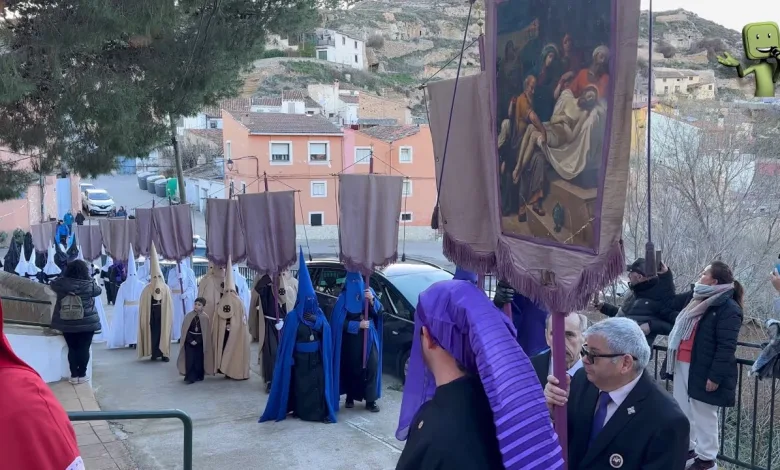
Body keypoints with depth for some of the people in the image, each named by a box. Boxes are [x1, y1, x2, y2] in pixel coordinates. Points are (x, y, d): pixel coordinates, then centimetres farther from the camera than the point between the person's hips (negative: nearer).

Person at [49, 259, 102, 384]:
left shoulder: (60, 283, -8)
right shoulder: (89, 284, -10)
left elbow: (52, 284, 10)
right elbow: (99, 290, 9)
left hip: (66, 322, 2)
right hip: (87, 322, -2)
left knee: (72, 348, 11)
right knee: (84, 349, 6)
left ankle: (74, 375, 13)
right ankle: (81, 375, 11)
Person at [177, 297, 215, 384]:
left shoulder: (205, 318, -5)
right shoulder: (188, 316, -2)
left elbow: (206, 333, -5)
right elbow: (185, 330, -1)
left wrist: (197, 341, -13)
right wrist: (190, 340, -12)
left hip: (200, 342, -1)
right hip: (189, 341, 1)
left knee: (199, 360, 4)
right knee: (190, 359, -5)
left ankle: (198, 376, 17)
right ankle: (190, 378, -4)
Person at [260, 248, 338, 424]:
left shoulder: (319, 314, 7)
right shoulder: (293, 317, -5)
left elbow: (326, 332, 1)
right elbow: (287, 341, -7)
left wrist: (318, 321, -15)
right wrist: (290, 358, -12)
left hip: (316, 357, 3)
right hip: (300, 358, -3)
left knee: (319, 384, -3)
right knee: (301, 385, 3)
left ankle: (321, 412, 0)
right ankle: (300, 411, 15)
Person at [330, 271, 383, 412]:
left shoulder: (368, 291, 3)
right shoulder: (343, 297, -1)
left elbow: (379, 311, -5)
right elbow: (340, 321, -6)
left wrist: (372, 299, -24)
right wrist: (358, 325, -16)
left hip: (369, 337, 1)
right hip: (351, 338, -1)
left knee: (372, 366, -7)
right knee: (351, 367, 5)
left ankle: (371, 400, -4)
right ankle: (350, 398, 21)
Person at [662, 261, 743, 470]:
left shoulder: (729, 308, -16)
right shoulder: (694, 298, 10)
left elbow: (727, 347, -20)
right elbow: (670, 304, 28)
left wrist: (715, 376, -22)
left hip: (702, 370, -9)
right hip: (683, 366, 9)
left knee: (703, 415, 3)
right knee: (681, 410, 17)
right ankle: (686, 448, 31)